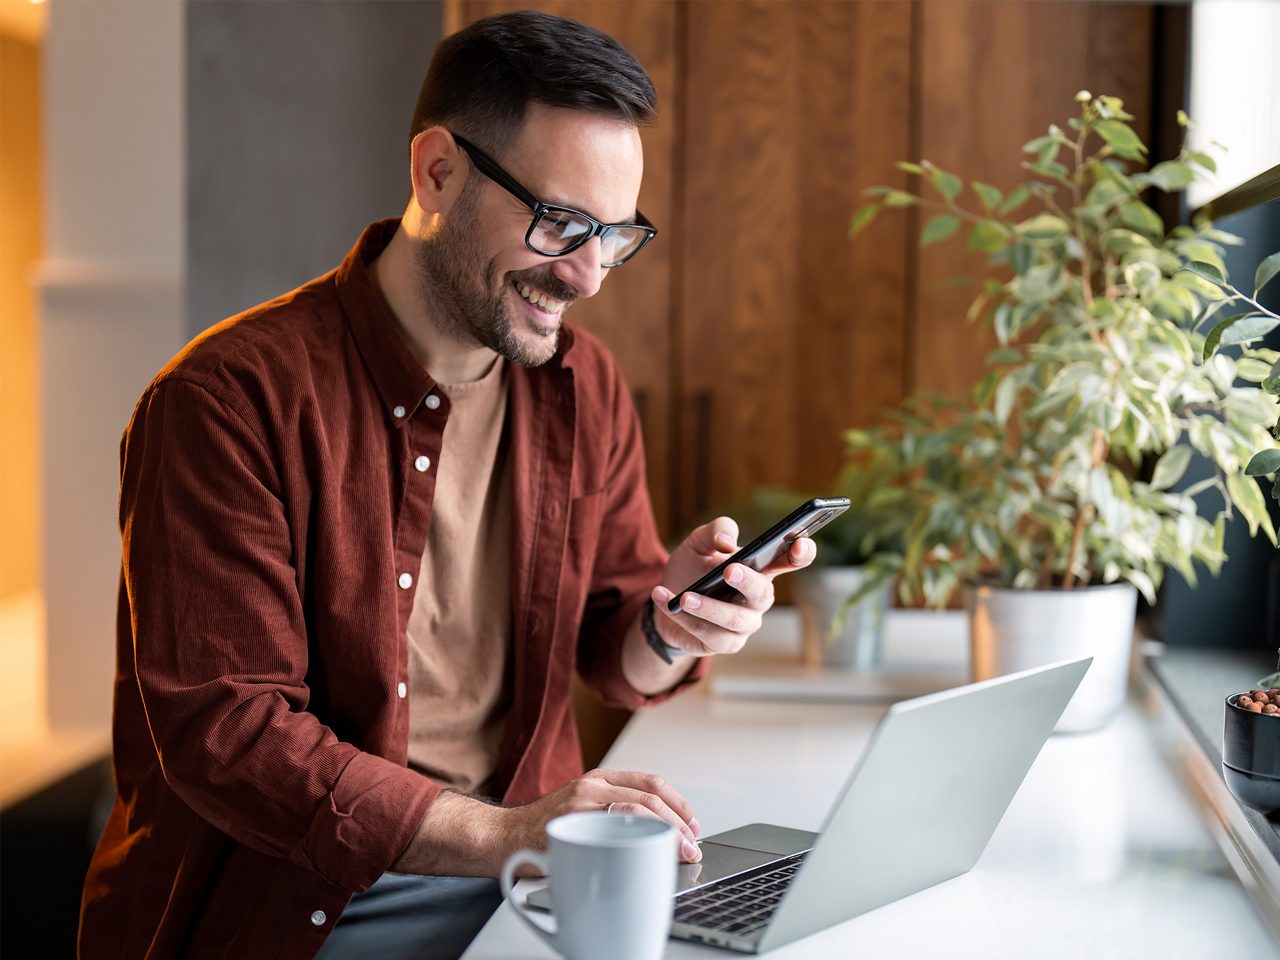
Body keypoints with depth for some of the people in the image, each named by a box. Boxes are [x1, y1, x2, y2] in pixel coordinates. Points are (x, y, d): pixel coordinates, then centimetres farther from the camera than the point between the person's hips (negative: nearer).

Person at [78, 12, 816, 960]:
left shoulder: (587, 388, 6)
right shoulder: (230, 399, -14)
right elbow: (221, 730, -18)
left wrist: (667, 631, -10)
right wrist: (497, 835, -27)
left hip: (519, 874, 5)